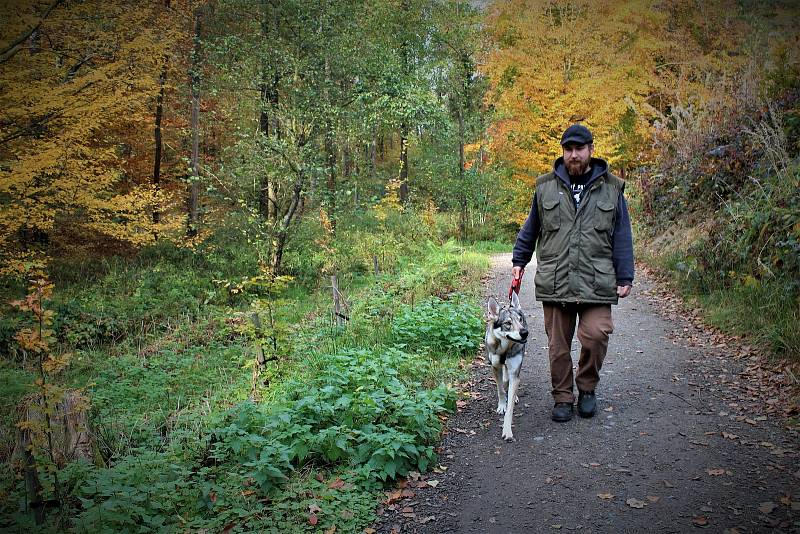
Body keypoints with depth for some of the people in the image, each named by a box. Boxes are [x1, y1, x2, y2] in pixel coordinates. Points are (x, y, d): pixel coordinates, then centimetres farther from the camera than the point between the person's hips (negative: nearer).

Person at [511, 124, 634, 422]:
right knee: (558, 345, 5)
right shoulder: (546, 187, 10)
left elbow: (622, 237, 9)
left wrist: (625, 277, 4)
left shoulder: (611, 188, 8)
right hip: (554, 282, 1)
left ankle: (586, 388, 13)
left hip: (596, 283, -1)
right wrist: (519, 261, 17)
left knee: (595, 335, -13)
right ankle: (562, 398, 21)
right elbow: (530, 229, 20)